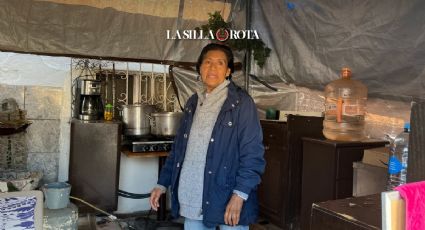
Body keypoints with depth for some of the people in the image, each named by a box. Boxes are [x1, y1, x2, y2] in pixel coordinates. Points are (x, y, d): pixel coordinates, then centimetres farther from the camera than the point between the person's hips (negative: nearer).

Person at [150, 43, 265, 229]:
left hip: (227, 199, -5)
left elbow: (252, 153, -12)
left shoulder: (241, 102, -7)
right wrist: (162, 183, 12)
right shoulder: (193, 103, 11)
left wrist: (240, 194, -19)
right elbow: (178, 148, 15)